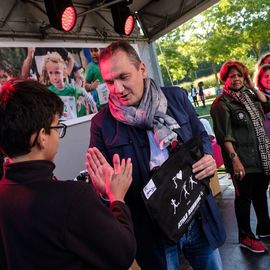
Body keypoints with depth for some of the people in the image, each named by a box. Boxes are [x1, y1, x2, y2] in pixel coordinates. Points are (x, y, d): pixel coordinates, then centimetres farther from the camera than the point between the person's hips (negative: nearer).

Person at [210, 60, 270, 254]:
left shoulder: (248, 95, 11)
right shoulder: (221, 103, -10)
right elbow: (225, 135, -16)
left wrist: (253, 86, 6)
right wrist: (234, 159, -22)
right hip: (242, 159, -7)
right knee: (244, 197, 3)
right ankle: (246, 237, 17)